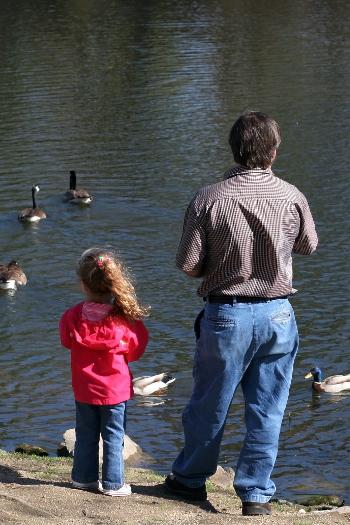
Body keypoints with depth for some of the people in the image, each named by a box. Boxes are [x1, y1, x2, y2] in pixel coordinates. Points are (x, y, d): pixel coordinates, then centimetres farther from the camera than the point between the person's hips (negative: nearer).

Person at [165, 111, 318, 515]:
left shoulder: (209, 199, -14)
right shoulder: (291, 197, -7)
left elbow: (188, 265, -11)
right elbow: (308, 246, 11)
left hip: (227, 315, -1)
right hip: (277, 314, 1)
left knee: (209, 406, 15)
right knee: (266, 412, 11)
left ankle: (190, 479, 33)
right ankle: (256, 495, 17)